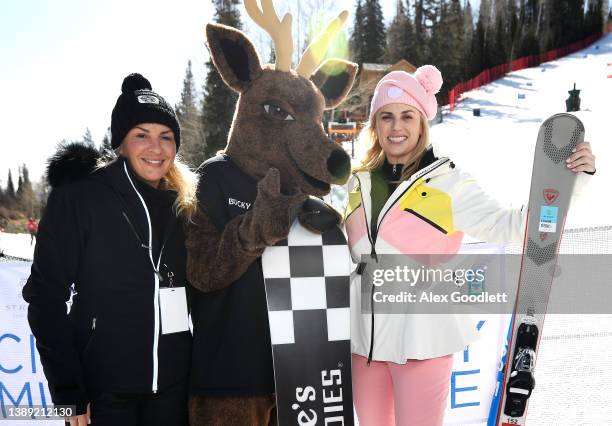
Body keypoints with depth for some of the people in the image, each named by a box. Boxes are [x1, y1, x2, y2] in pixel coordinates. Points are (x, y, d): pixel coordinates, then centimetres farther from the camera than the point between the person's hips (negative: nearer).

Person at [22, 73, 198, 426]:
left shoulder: (185, 204, 6)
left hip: (174, 384, 4)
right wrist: (68, 392, -12)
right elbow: (46, 295, -9)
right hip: (104, 387, -4)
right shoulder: (78, 196, -7)